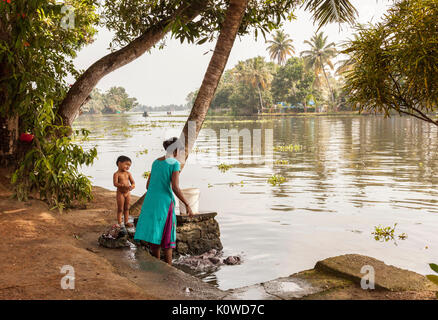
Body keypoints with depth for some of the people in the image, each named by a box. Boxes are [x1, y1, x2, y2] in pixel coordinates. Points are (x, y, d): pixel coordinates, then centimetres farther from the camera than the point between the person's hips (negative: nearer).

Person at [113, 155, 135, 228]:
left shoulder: (128, 173, 4)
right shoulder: (116, 174, -12)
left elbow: (133, 182, 2)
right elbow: (115, 183, -23)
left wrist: (132, 186, -21)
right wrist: (124, 185, -36)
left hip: (128, 193, 5)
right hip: (120, 193, -5)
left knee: (127, 208, 13)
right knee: (120, 209, 2)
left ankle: (126, 222, 23)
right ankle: (119, 223, 9)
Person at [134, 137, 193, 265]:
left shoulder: (155, 162, 13)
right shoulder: (175, 164, -8)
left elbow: (148, 185, 16)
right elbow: (175, 187, -17)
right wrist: (187, 205, -11)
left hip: (150, 201, 6)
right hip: (165, 203, -6)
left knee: (154, 234, 13)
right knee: (167, 237, 3)